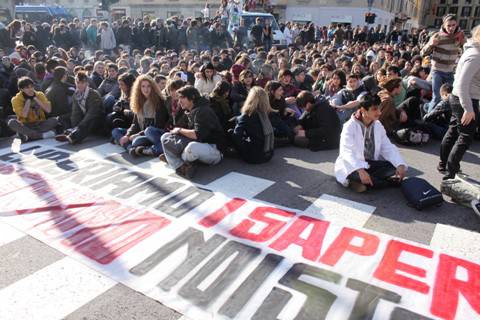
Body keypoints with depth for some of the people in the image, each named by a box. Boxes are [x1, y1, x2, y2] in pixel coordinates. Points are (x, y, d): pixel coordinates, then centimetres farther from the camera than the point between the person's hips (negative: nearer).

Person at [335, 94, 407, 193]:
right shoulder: (350, 126, -16)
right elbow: (347, 152, -28)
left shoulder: (378, 125, 4)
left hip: (371, 164, 7)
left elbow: (388, 148, 0)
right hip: (353, 166, -6)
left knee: (394, 167, -18)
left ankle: (362, 183, -19)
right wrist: (360, 170, -44)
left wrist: (400, 164, -19)